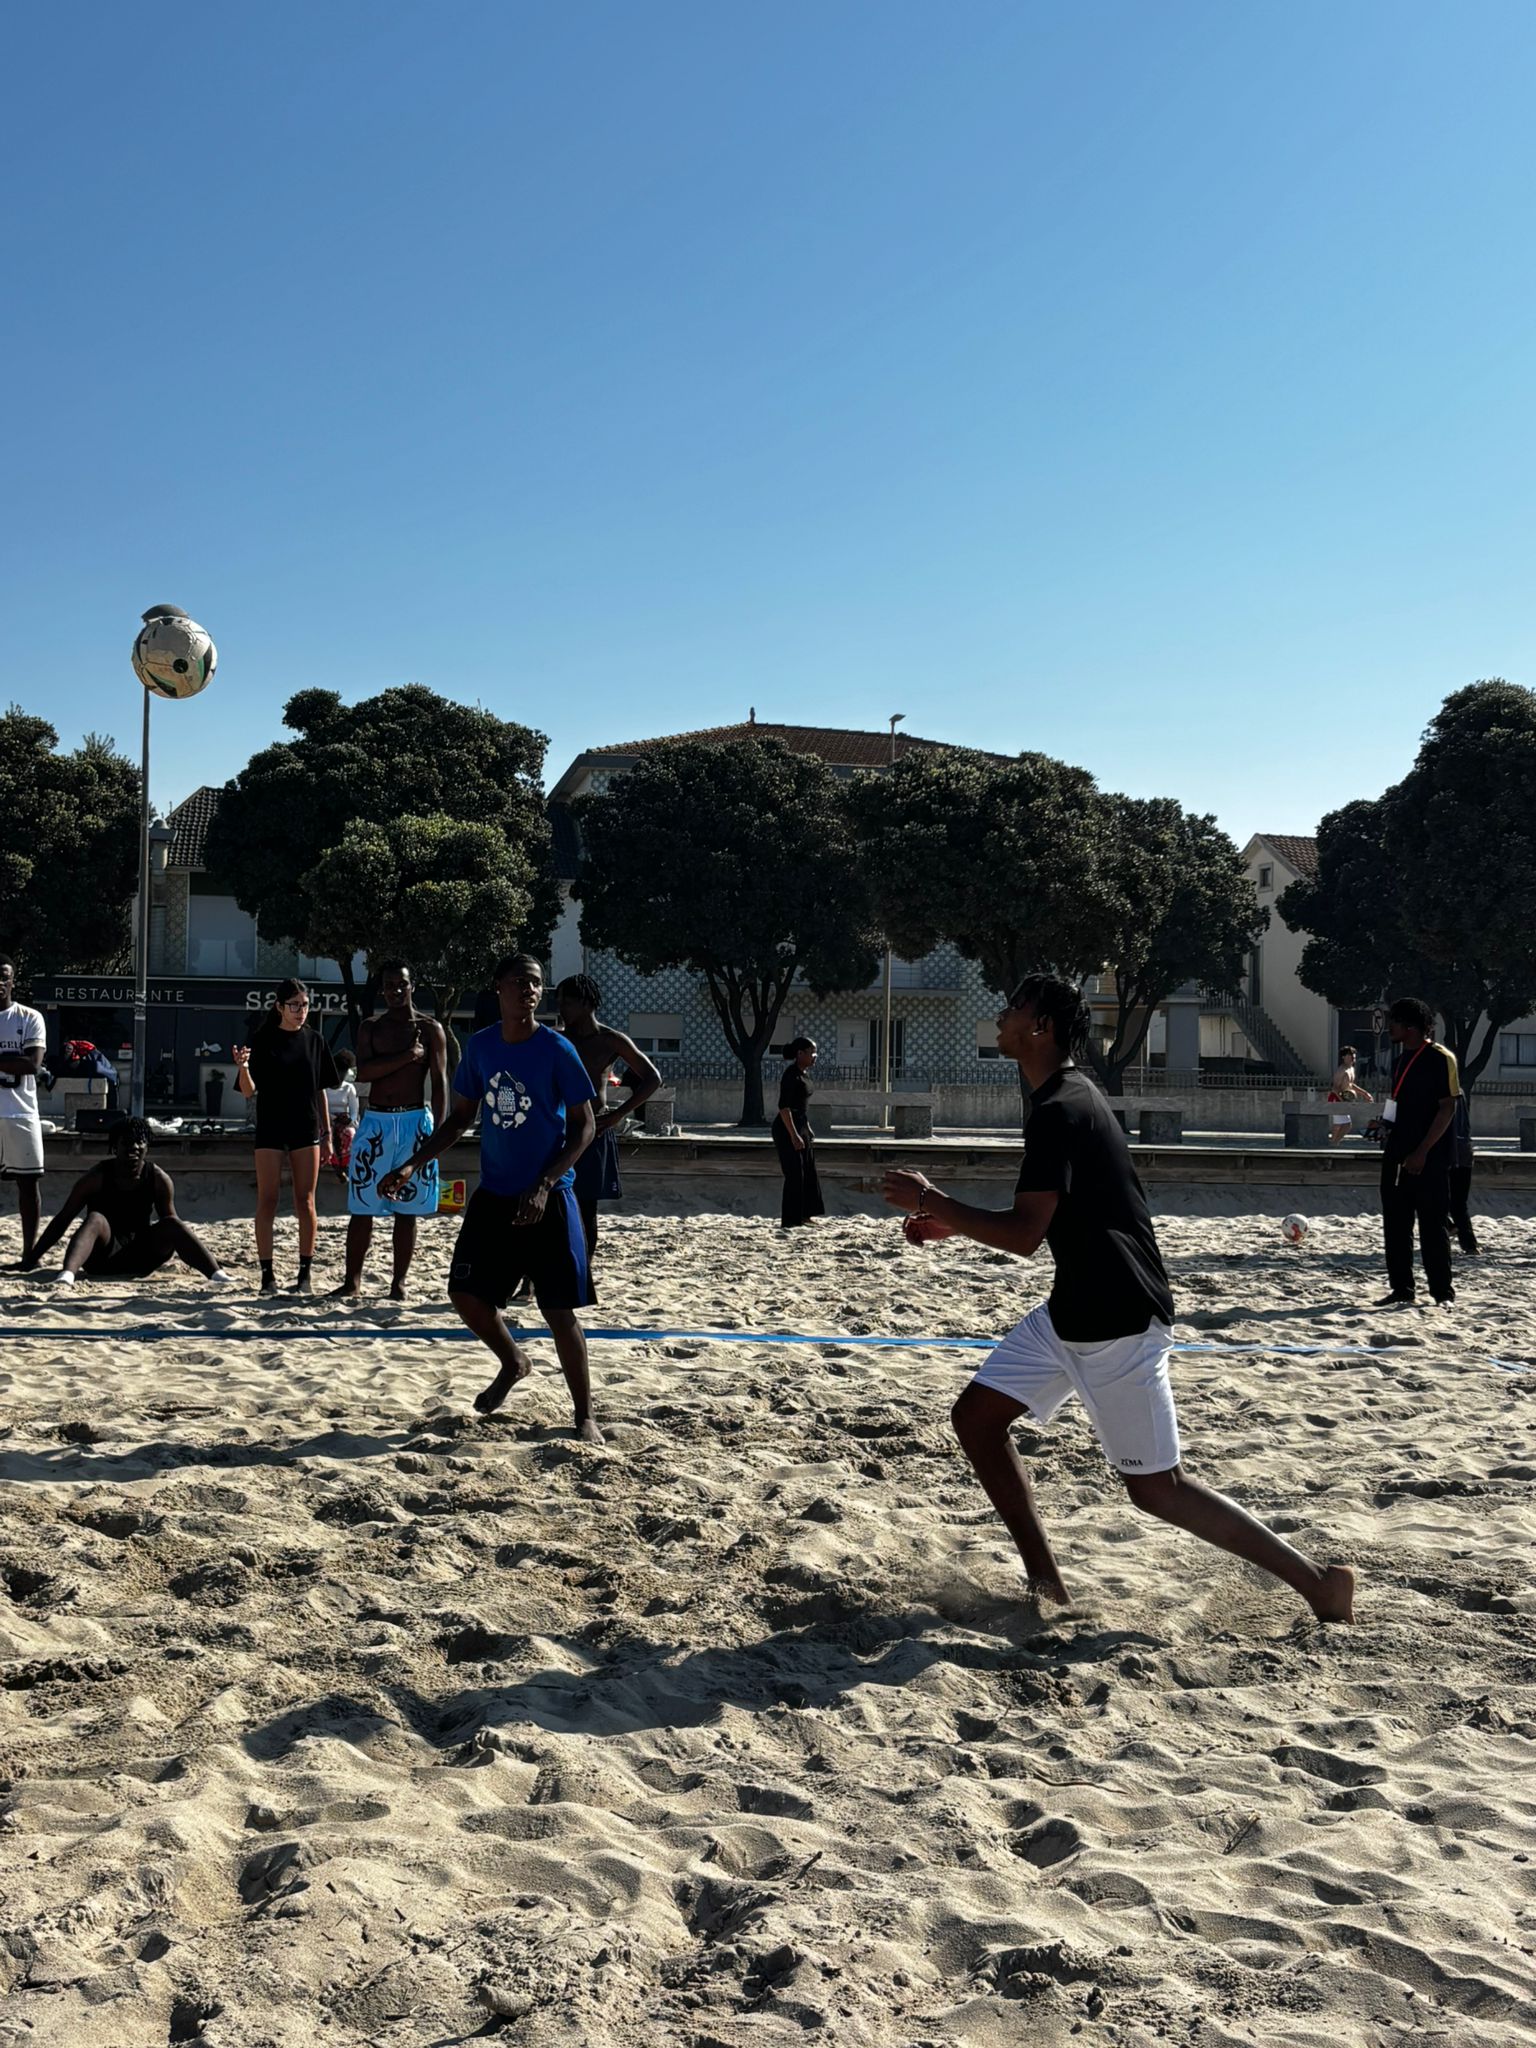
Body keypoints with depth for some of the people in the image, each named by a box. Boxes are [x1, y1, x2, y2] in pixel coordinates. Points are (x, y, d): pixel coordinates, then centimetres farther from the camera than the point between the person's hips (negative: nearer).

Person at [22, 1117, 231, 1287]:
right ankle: (67, 1274, -55)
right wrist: (32, 1259, -5)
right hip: (101, 1259, -2)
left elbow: (170, 1218, 9)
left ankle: (216, 1274, -35)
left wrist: (208, 1262, 7)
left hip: (141, 1256, 2)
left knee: (171, 1225, -23)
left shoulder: (158, 1179, -2)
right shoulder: (97, 1178, -9)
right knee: (95, 1220, -31)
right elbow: (63, 1219, -5)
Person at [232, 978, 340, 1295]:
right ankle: (267, 1274, 4)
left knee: (305, 1202, 2)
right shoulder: (263, 1040, -2)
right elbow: (249, 1090, -6)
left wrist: (328, 1131, 8)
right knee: (267, 1202, 0)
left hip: (306, 1129, 2)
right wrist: (243, 1067, -27)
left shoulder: (314, 1040, 6)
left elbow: (321, 1089, 11)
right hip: (270, 1129, -2)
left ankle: (305, 1274, 8)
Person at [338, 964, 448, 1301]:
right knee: (362, 1207, 1)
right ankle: (353, 1280, 9)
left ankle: (399, 1282, 9)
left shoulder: (430, 1030, 4)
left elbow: (439, 1083, 0)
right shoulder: (370, 1028, 8)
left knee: (407, 1209, 2)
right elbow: (363, 1072, -8)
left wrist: (439, 1130, -8)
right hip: (375, 1121, 1)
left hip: (414, 1121, -1)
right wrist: (407, 1056, -15)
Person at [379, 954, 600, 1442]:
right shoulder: (480, 1046, 3)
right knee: (465, 1293, 4)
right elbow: (460, 1116, 13)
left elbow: (583, 1126, -9)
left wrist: (543, 1187, -18)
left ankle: (584, 1415, 10)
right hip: (493, 1195, 5)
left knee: (558, 1310, -4)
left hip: (547, 1200, -5)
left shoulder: (556, 1050, -11)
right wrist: (412, 1165, 3)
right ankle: (513, 1363, 32)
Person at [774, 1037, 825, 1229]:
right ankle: (788, 1221, -1)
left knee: (809, 1173, 14)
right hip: (787, 1129, -10)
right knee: (795, 1175, -7)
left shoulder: (804, 1074, 12)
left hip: (802, 1127, 10)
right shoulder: (791, 1074, -16)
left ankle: (804, 1215, 25)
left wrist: (808, 1130, 20)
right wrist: (793, 1135, -25)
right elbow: (784, 1107, -22)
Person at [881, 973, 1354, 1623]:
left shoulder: (1060, 1111, -19)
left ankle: (1318, 1582, 9)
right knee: (975, 1415, 8)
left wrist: (930, 1201, -14)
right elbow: (1045, 1220, 22)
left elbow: (1023, 1235, -24)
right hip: (1073, 1311, 10)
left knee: (1156, 1488, -2)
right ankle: (1045, 1583, 15)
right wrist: (948, 1222, 14)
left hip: (1117, 1323, -10)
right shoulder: (1069, 1096, 12)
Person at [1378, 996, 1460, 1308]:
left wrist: (1422, 1152, -17)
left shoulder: (1440, 1058, -10)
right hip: (1397, 1156, 8)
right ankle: (1401, 1291, 13)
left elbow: (1447, 1108, -13)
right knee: (1395, 1225, 7)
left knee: (1432, 1225, -3)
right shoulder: (1399, 1060, 14)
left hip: (1430, 1159, -8)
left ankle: (1443, 1293, 6)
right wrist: (1385, 1123, 8)